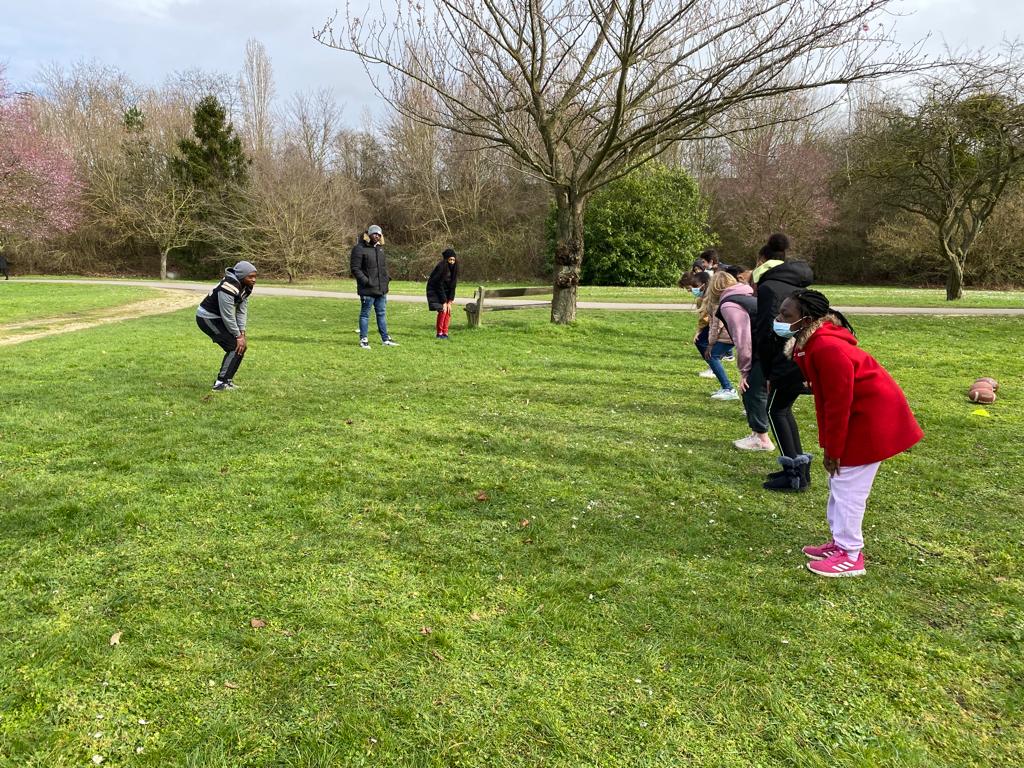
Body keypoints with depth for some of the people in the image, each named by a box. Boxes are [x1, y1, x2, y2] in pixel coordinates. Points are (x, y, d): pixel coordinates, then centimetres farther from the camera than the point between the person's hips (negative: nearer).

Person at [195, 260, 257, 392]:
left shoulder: (246, 287, -2)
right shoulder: (229, 288, -30)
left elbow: (242, 311, -1)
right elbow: (228, 316, -26)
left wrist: (242, 334, -8)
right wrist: (238, 336, -18)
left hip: (217, 318, 9)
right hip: (207, 318, -9)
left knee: (242, 346, 7)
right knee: (235, 346, -15)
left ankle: (227, 380, 17)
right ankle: (220, 383, -10)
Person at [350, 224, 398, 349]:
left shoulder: (380, 248, 14)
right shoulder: (359, 248, -11)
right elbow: (355, 268, -14)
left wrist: (387, 277, 10)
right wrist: (365, 280, -20)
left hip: (382, 288, 8)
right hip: (367, 289, -7)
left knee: (382, 313, 14)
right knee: (365, 314, 3)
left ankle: (385, 339, 23)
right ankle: (363, 340, 10)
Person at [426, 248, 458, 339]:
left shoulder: (453, 269, -6)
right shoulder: (440, 267, -24)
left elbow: (453, 286, -6)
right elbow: (439, 286, -23)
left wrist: (449, 301, -11)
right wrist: (444, 302, -22)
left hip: (445, 291, 6)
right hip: (434, 291, -6)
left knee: (448, 310, -3)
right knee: (442, 310, -16)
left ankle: (445, 333, 4)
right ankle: (439, 333, -5)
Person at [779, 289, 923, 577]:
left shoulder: (827, 347, -30)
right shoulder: (809, 341, 1)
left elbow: (838, 402, -25)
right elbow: (828, 397, 9)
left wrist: (832, 450, -17)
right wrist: (829, 443, 11)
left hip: (872, 416, -10)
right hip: (856, 412, 10)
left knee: (848, 485, -3)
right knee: (839, 482, 17)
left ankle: (850, 556, 9)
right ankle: (840, 542, 29)